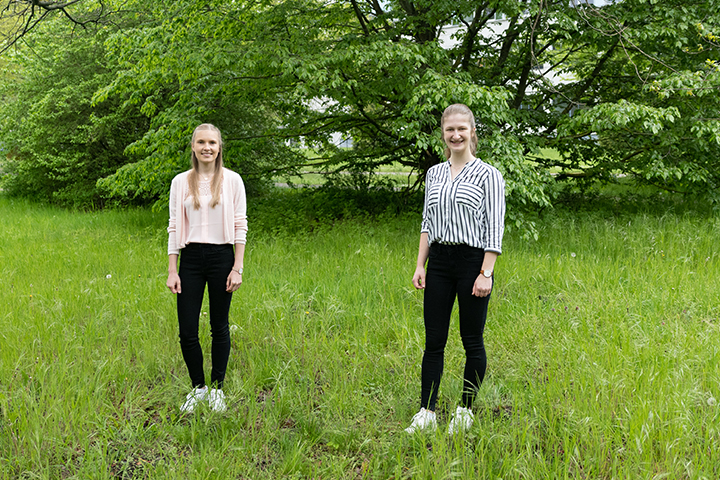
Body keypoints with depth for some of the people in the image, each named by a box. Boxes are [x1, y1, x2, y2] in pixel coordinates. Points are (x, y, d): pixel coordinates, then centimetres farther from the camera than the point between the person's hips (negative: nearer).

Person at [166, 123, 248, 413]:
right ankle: (198, 388, 21)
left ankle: (217, 389, 24)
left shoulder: (232, 180, 1)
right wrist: (172, 270, 1)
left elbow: (240, 226, 1)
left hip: (222, 257, -1)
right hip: (191, 258, 1)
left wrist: (238, 268, -5)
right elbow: (174, 227, 5)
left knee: (219, 328, 8)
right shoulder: (181, 182, 5)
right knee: (187, 331, -1)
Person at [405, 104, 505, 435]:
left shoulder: (487, 175, -4)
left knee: (472, 341, 5)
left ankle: (466, 410, 20)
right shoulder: (434, 174, 11)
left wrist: (486, 273, -14)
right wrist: (420, 266, 7)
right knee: (433, 341, 5)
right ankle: (426, 413, 11)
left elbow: (495, 228, -8)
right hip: (439, 262, 5)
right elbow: (427, 223, 14)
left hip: (472, 261, -4)